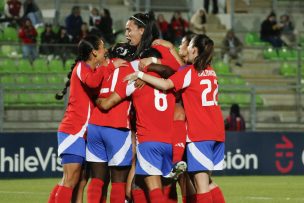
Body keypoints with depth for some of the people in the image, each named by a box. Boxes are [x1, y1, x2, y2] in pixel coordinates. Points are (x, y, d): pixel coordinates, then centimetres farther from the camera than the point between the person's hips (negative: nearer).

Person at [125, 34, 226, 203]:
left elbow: (165, 84, -21)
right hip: (217, 132, 8)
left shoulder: (190, 72, -8)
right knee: (206, 181, 15)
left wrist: (140, 75, -14)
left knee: (201, 181, -8)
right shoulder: (211, 71, 15)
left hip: (199, 133, -8)